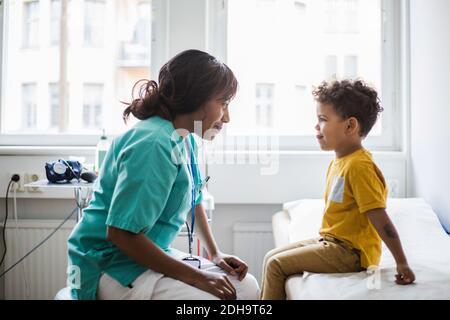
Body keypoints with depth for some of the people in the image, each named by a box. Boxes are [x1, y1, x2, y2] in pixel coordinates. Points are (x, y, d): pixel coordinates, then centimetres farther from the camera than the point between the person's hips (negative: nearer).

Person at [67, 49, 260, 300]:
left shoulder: (187, 141, 4)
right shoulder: (154, 144, -25)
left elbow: (195, 200, 19)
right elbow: (120, 232, -28)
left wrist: (216, 255, 8)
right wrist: (195, 277, -22)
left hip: (150, 257, 9)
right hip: (110, 267, -9)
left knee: (247, 286, 1)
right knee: (215, 295, -25)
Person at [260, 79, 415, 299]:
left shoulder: (359, 166, -22)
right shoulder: (338, 161, 9)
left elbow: (381, 220, -23)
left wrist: (402, 263, -22)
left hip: (350, 252, -10)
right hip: (329, 241, 10)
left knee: (276, 265, -12)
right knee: (271, 257, 10)